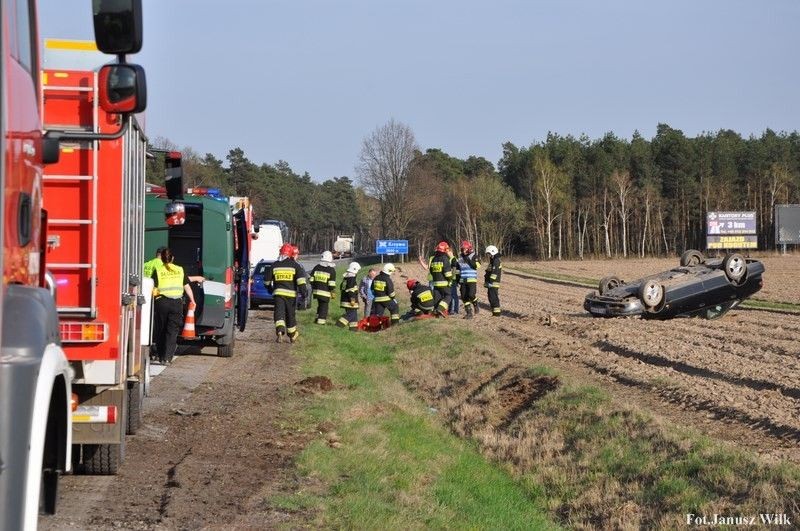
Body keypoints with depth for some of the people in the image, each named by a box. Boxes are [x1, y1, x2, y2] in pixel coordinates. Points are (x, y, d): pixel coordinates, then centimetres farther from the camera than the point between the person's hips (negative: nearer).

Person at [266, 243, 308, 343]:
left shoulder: (275, 265, 6)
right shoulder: (295, 265, 0)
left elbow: (267, 280, 13)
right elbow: (301, 279, -11)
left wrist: (270, 288, 31)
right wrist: (304, 291, -11)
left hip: (278, 293, 0)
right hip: (291, 293, 0)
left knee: (279, 313, -7)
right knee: (290, 314, 14)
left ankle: (279, 331, -33)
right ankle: (292, 335, 28)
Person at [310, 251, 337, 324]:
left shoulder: (316, 267, 5)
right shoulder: (331, 270, -9)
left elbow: (311, 279, 9)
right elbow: (332, 283, -11)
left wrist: (313, 288, 19)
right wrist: (332, 292, -2)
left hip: (316, 291, 5)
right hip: (325, 292, -5)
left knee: (320, 305, 21)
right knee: (324, 306, 4)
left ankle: (318, 318, 24)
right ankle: (321, 320, 3)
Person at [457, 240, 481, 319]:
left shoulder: (474, 256, -3)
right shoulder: (460, 257, 14)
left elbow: (477, 265, -18)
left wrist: (469, 260, -22)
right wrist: (458, 279, 22)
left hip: (472, 280, -6)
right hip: (463, 280, 6)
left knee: (471, 295, -17)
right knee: (464, 297, 2)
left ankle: (475, 305, 14)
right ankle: (469, 313, 10)